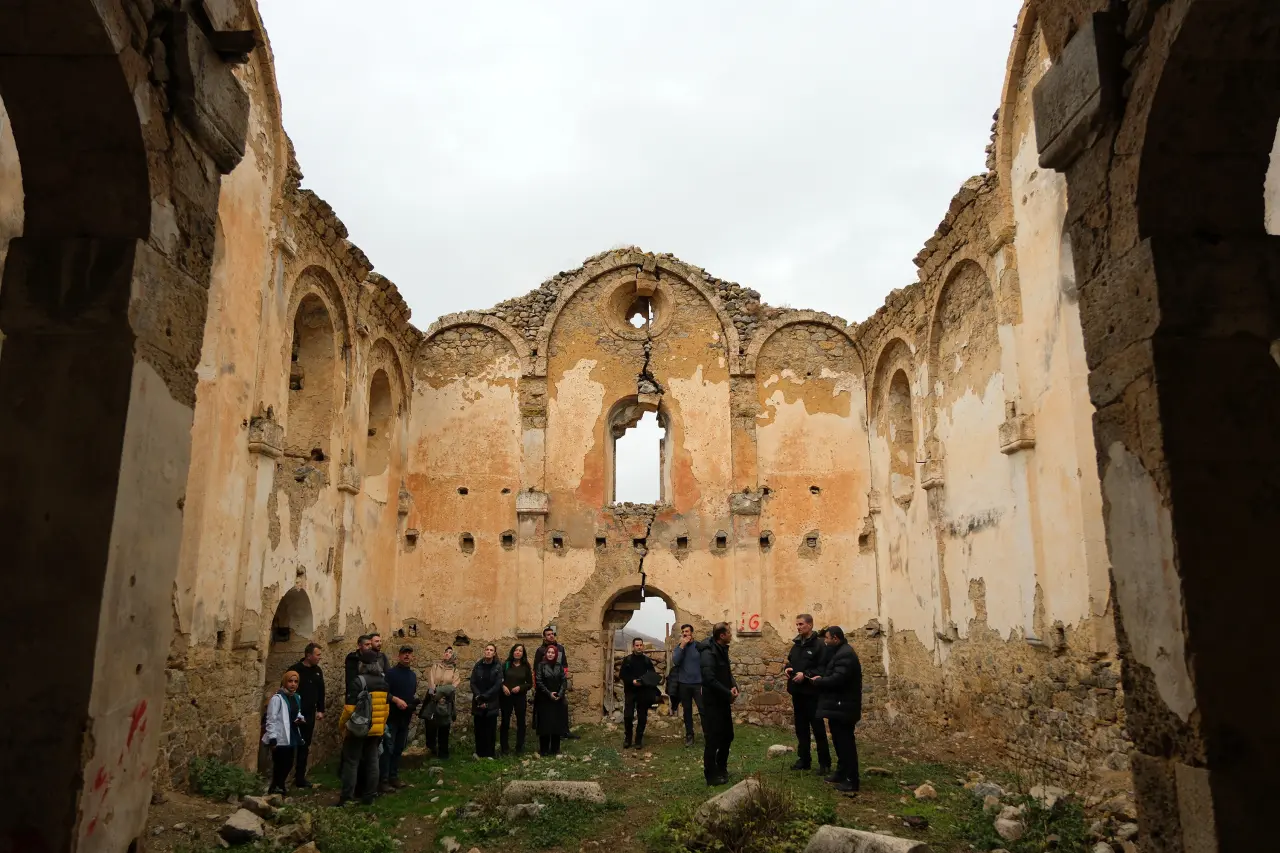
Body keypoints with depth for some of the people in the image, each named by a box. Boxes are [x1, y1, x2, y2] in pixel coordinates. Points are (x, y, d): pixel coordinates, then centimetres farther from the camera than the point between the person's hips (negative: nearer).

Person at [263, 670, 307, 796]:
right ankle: (274, 788, 11)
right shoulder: (277, 698, -13)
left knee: (288, 764, 13)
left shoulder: (296, 697, 10)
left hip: (291, 737, 7)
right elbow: (271, 720, -15)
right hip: (280, 738, -7)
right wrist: (272, 738, -18)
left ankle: (279, 786, 29)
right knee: (280, 764, -4)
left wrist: (299, 718, 0)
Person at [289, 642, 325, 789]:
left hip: (310, 715, 6)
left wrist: (320, 710, 11)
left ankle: (300, 778, 16)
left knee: (304, 748, 9)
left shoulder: (317, 671, 8)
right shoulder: (295, 670, -11)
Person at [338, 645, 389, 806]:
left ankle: (346, 798, 0)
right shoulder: (383, 681, 6)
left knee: (351, 762, 1)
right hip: (377, 728, 6)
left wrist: (341, 724, -3)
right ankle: (369, 796, 14)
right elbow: (386, 706, 12)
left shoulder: (358, 681, -15)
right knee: (372, 761, 10)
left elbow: (350, 708, -18)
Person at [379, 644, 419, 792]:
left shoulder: (413, 675, 15)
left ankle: (394, 777, 20)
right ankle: (383, 781, -3)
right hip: (391, 717, -7)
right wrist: (396, 699, -25)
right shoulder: (391, 673, -9)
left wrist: (414, 703, 8)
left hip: (405, 718, 7)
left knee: (399, 749, 12)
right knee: (388, 749, -7)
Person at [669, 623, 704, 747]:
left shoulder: (699, 646, -4)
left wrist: (704, 684, -9)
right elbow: (675, 662, -12)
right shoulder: (678, 648, 6)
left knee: (703, 710, -6)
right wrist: (682, 645, -16)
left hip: (697, 684, -3)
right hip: (683, 684, 3)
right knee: (687, 711, 11)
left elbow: (704, 666, -4)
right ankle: (689, 735, 20)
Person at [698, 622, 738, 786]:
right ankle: (711, 775, 11)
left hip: (723, 701, 9)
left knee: (727, 736, 18)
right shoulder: (709, 652, -22)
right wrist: (728, 694, -20)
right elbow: (709, 679, -29)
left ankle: (721, 768, 34)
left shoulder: (722, 650, 9)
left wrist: (734, 687, -3)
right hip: (712, 702, -9)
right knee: (712, 740, 0)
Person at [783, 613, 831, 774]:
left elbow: (824, 669, -17)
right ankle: (804, 759, 22)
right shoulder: (796, 645, 13)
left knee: (818, 728, -1)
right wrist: (787, 669, 1)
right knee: (801, 728, 13)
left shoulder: (819, 645, -11)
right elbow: (789, 662, 23)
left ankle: (825, 762, 8)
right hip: (797, 692, 7)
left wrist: (805, 675, -24)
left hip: (812, 693, -7)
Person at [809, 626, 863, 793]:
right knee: (840, 740, 18)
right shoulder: (840, 652, 14)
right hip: (839, 705, 11)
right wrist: (821, 678, -1)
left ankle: (851, 780, 0)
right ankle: (842, 772, 29)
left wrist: (818, 681, -13)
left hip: (843, 707, -11)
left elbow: (837, 679, -28)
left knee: (845, 742, -5)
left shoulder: (845, 655, -21)